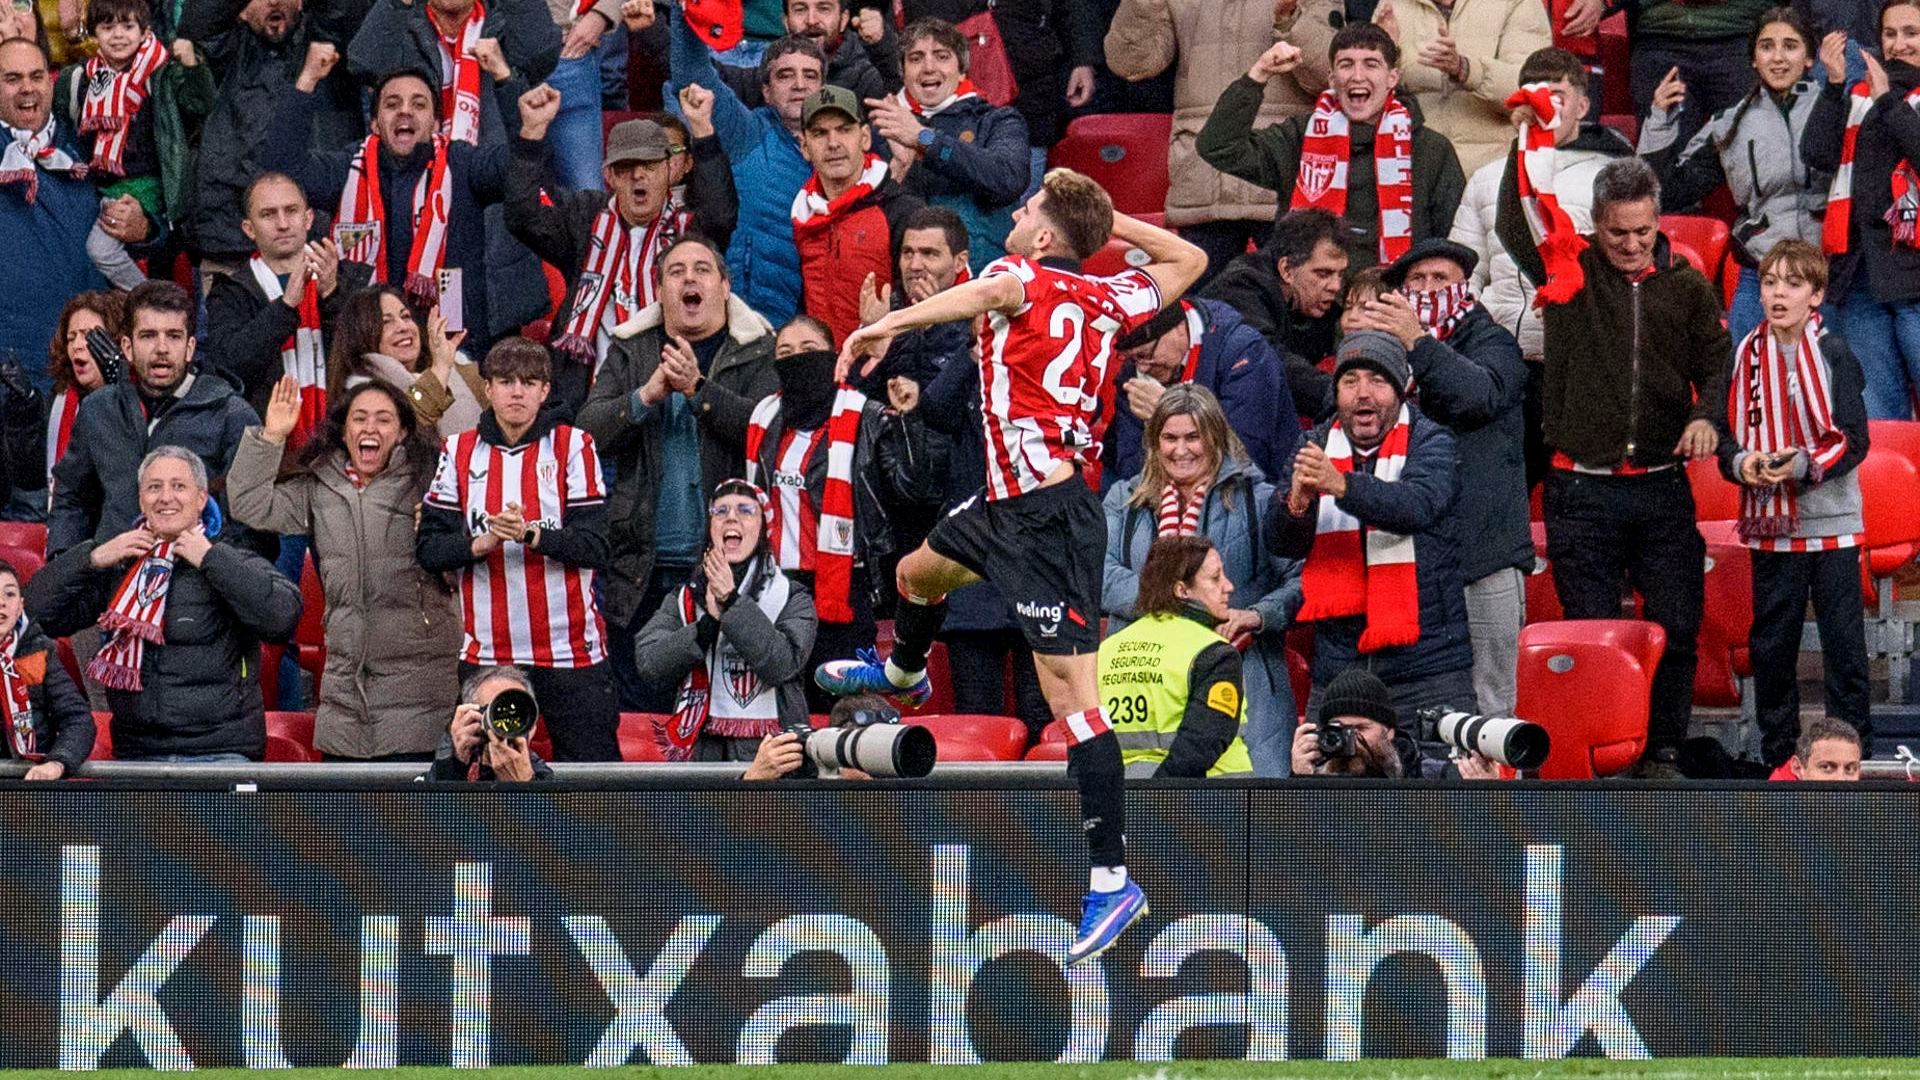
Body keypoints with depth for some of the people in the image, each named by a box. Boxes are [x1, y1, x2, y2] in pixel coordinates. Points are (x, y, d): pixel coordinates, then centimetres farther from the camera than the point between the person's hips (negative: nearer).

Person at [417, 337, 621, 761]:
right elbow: (429, 548, 2)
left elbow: (594, 547, -7)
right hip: (487, 651, 2)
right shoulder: (460, 452, 8)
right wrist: (481, 543, -17)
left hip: (569, 645, -2)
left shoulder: (573, 446, 2)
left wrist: (531, 535, -23)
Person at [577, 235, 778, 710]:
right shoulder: (630, 351, 12)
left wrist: (698, 389, -18)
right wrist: (648, 395, -14)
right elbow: (590, 430, 2)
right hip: (643, 568, 3)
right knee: (638, 714, 4)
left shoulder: (757, 352, 4)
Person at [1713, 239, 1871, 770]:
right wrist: (1742, 462, -12)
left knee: (1843, 638, 0)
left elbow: (1853, 440, -8)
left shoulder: (1833, 354, -5)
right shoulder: (1747, 357, 3)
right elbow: (1726, 431, 9)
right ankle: (1778, 752, 19)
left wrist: (1802, 465, -22)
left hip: (1831, 521, -3)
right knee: (1770, 643, 8)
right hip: (1770, 522, 3)